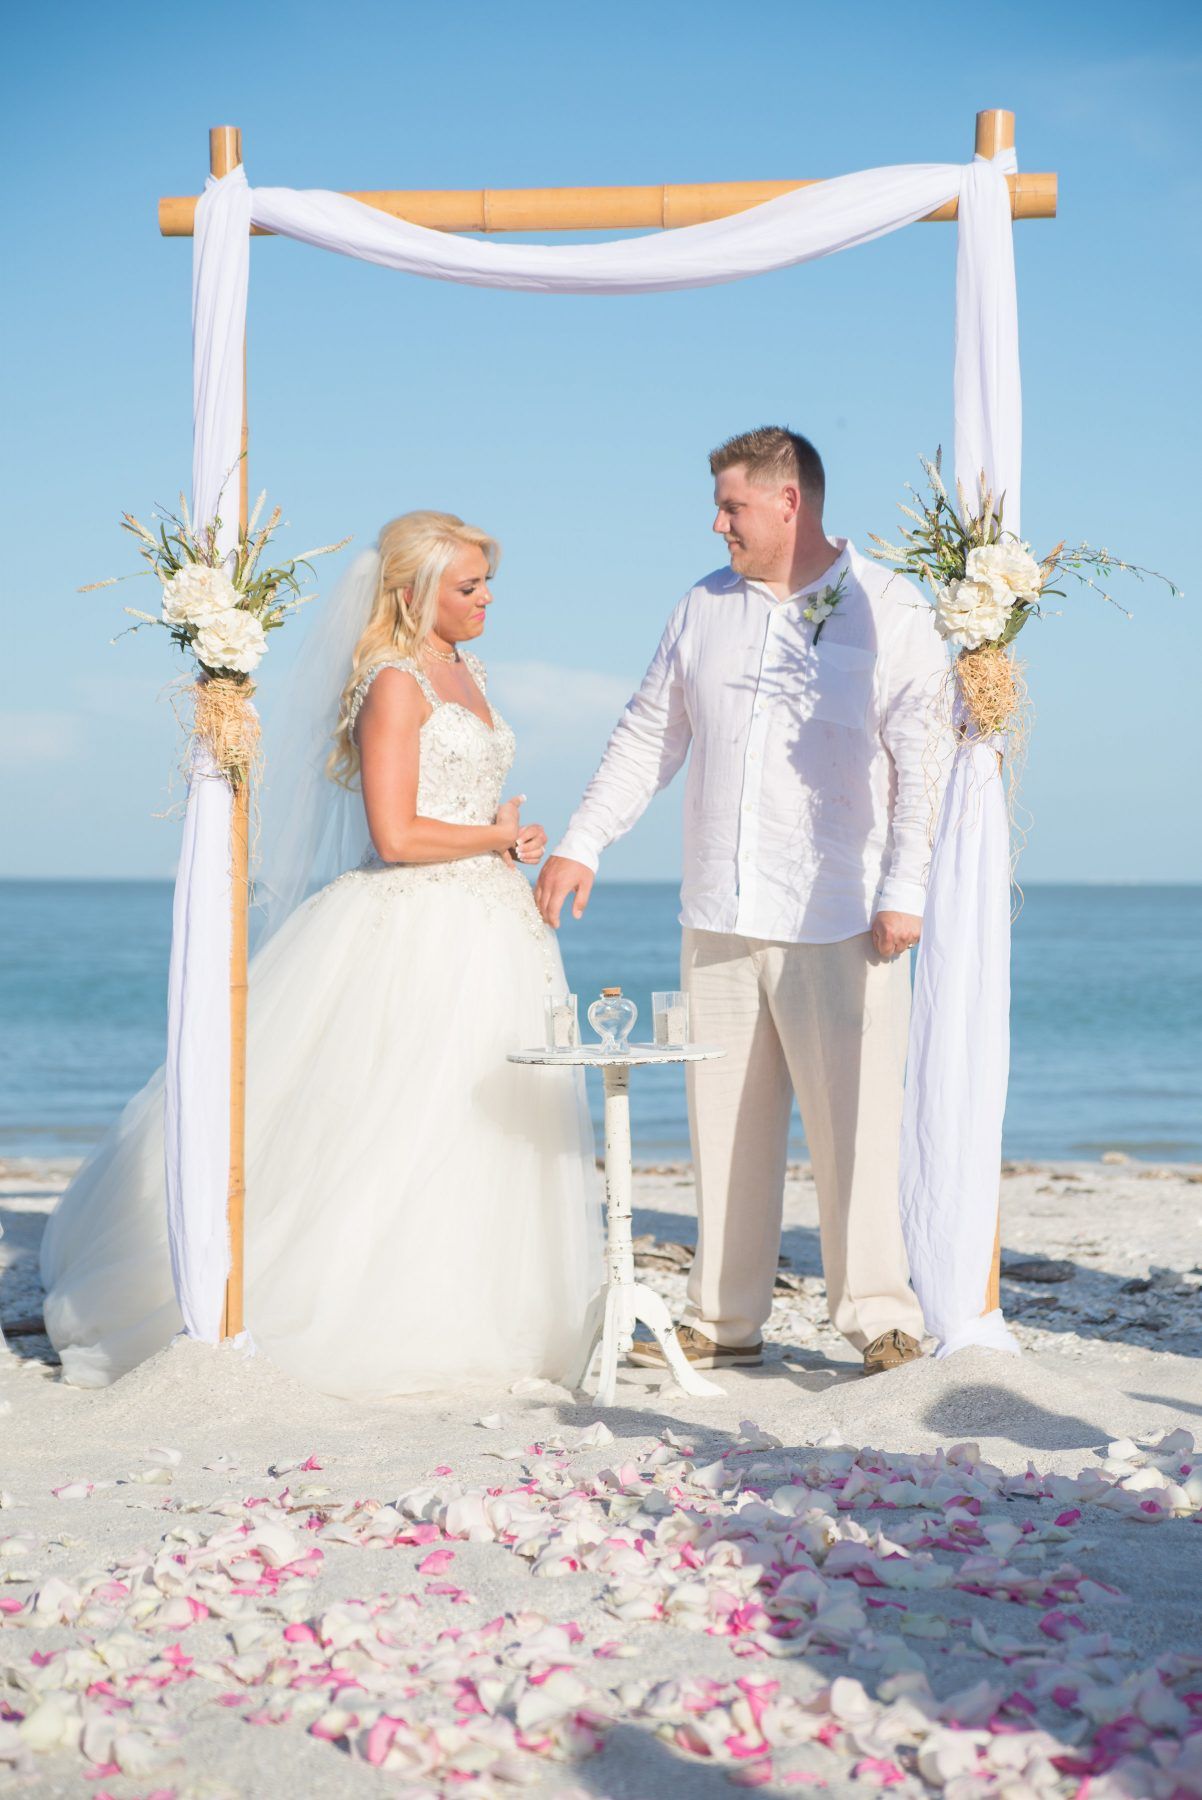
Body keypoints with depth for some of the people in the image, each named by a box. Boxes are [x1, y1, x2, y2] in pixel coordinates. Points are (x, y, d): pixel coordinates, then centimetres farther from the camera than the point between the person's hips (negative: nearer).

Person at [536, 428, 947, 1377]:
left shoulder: (890, 611, 1)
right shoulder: (704, 607, 15)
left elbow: (920, 761, -4)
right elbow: (647, 738, 20)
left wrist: (904, 889, -11)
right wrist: (582, 843, 13)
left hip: (840, 921, -4)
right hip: (719, 917, 5)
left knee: (854, 1121, -8)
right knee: (727, 1124, 6)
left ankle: (880, 1316, 1)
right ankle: (725, 1323, 14)